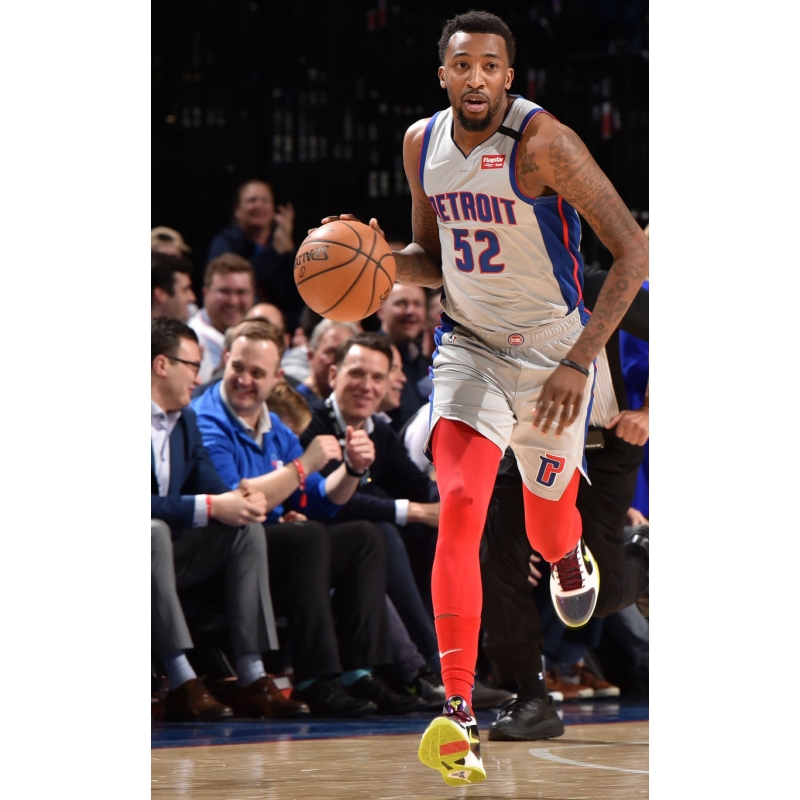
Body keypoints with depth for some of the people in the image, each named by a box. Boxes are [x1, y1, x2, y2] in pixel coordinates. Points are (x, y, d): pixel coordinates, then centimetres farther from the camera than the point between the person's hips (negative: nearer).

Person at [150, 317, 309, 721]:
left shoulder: (185, 419, 15)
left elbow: (208, 485, 13)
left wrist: (239, 499, -12)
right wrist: (211, 507, -27)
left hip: (169, 551, 9)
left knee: (247, 530, -7)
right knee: (154, 532, -38)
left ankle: (252, 678, -16)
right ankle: (180, 683, -41)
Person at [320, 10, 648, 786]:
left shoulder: (543, 144, -21)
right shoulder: (422, 143, -3)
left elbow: (632, 251, -21)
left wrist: (579, 362, -27)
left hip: (552, 352, -3)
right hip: (468, 344, 3)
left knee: (548, 532, 13)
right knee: (459, 505, -19)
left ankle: (571, 560, 55)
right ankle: (457, 713, -23)